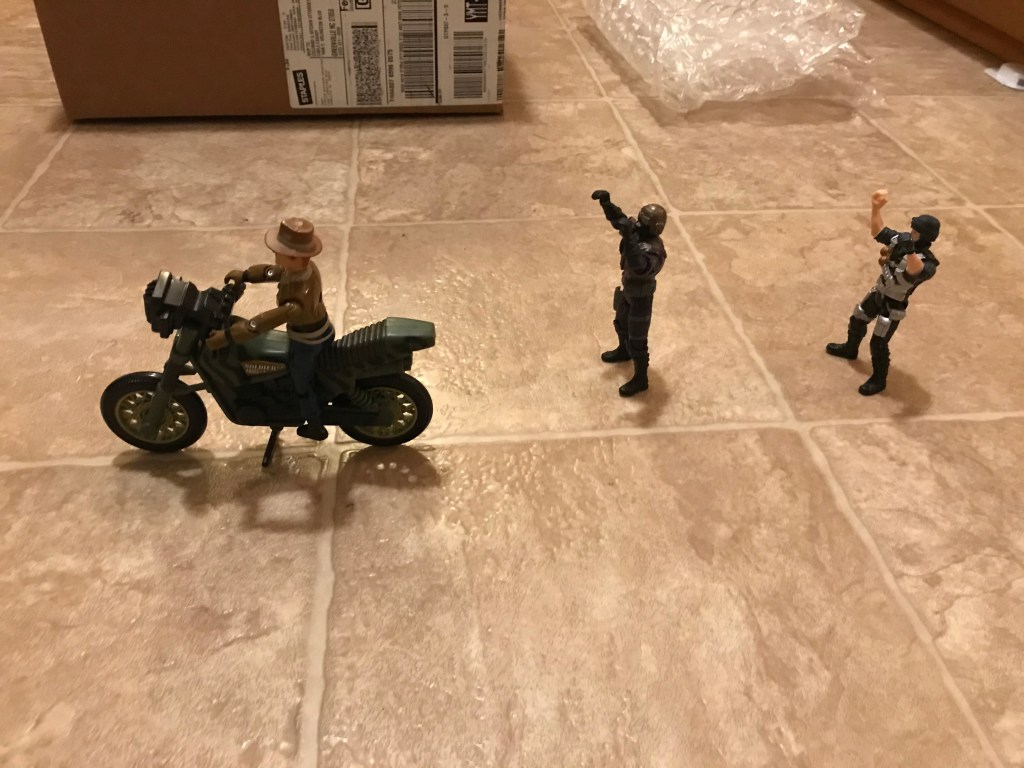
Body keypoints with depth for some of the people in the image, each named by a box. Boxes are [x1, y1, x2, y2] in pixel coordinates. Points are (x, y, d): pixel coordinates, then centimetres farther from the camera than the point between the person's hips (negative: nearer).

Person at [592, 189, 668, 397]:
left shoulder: (653, 251, -37)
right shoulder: (638, 233, -12)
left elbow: (640, 267, -57)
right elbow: (618, 218, 1)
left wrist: (629, 239, -64)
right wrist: (606, 202, -16)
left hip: (640, 298, -9)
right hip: (628, 290, 9)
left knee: (637, 340, 6)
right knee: (621, 323, 32)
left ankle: (640, 379, 24)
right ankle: (623, 351, 60)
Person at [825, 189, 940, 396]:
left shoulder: (928, 262, -31)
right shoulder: (902, 238, -12)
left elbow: (915, 270, -54)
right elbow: (878, 232, -3)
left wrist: (910, 251, -74)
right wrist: (876, 208, -19)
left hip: (893, 305, -8)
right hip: (878, 292, 8)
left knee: (878, 342, -1)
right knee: (857, 320, 28)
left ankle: (878, 380, 22)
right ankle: (850, 349, 57)